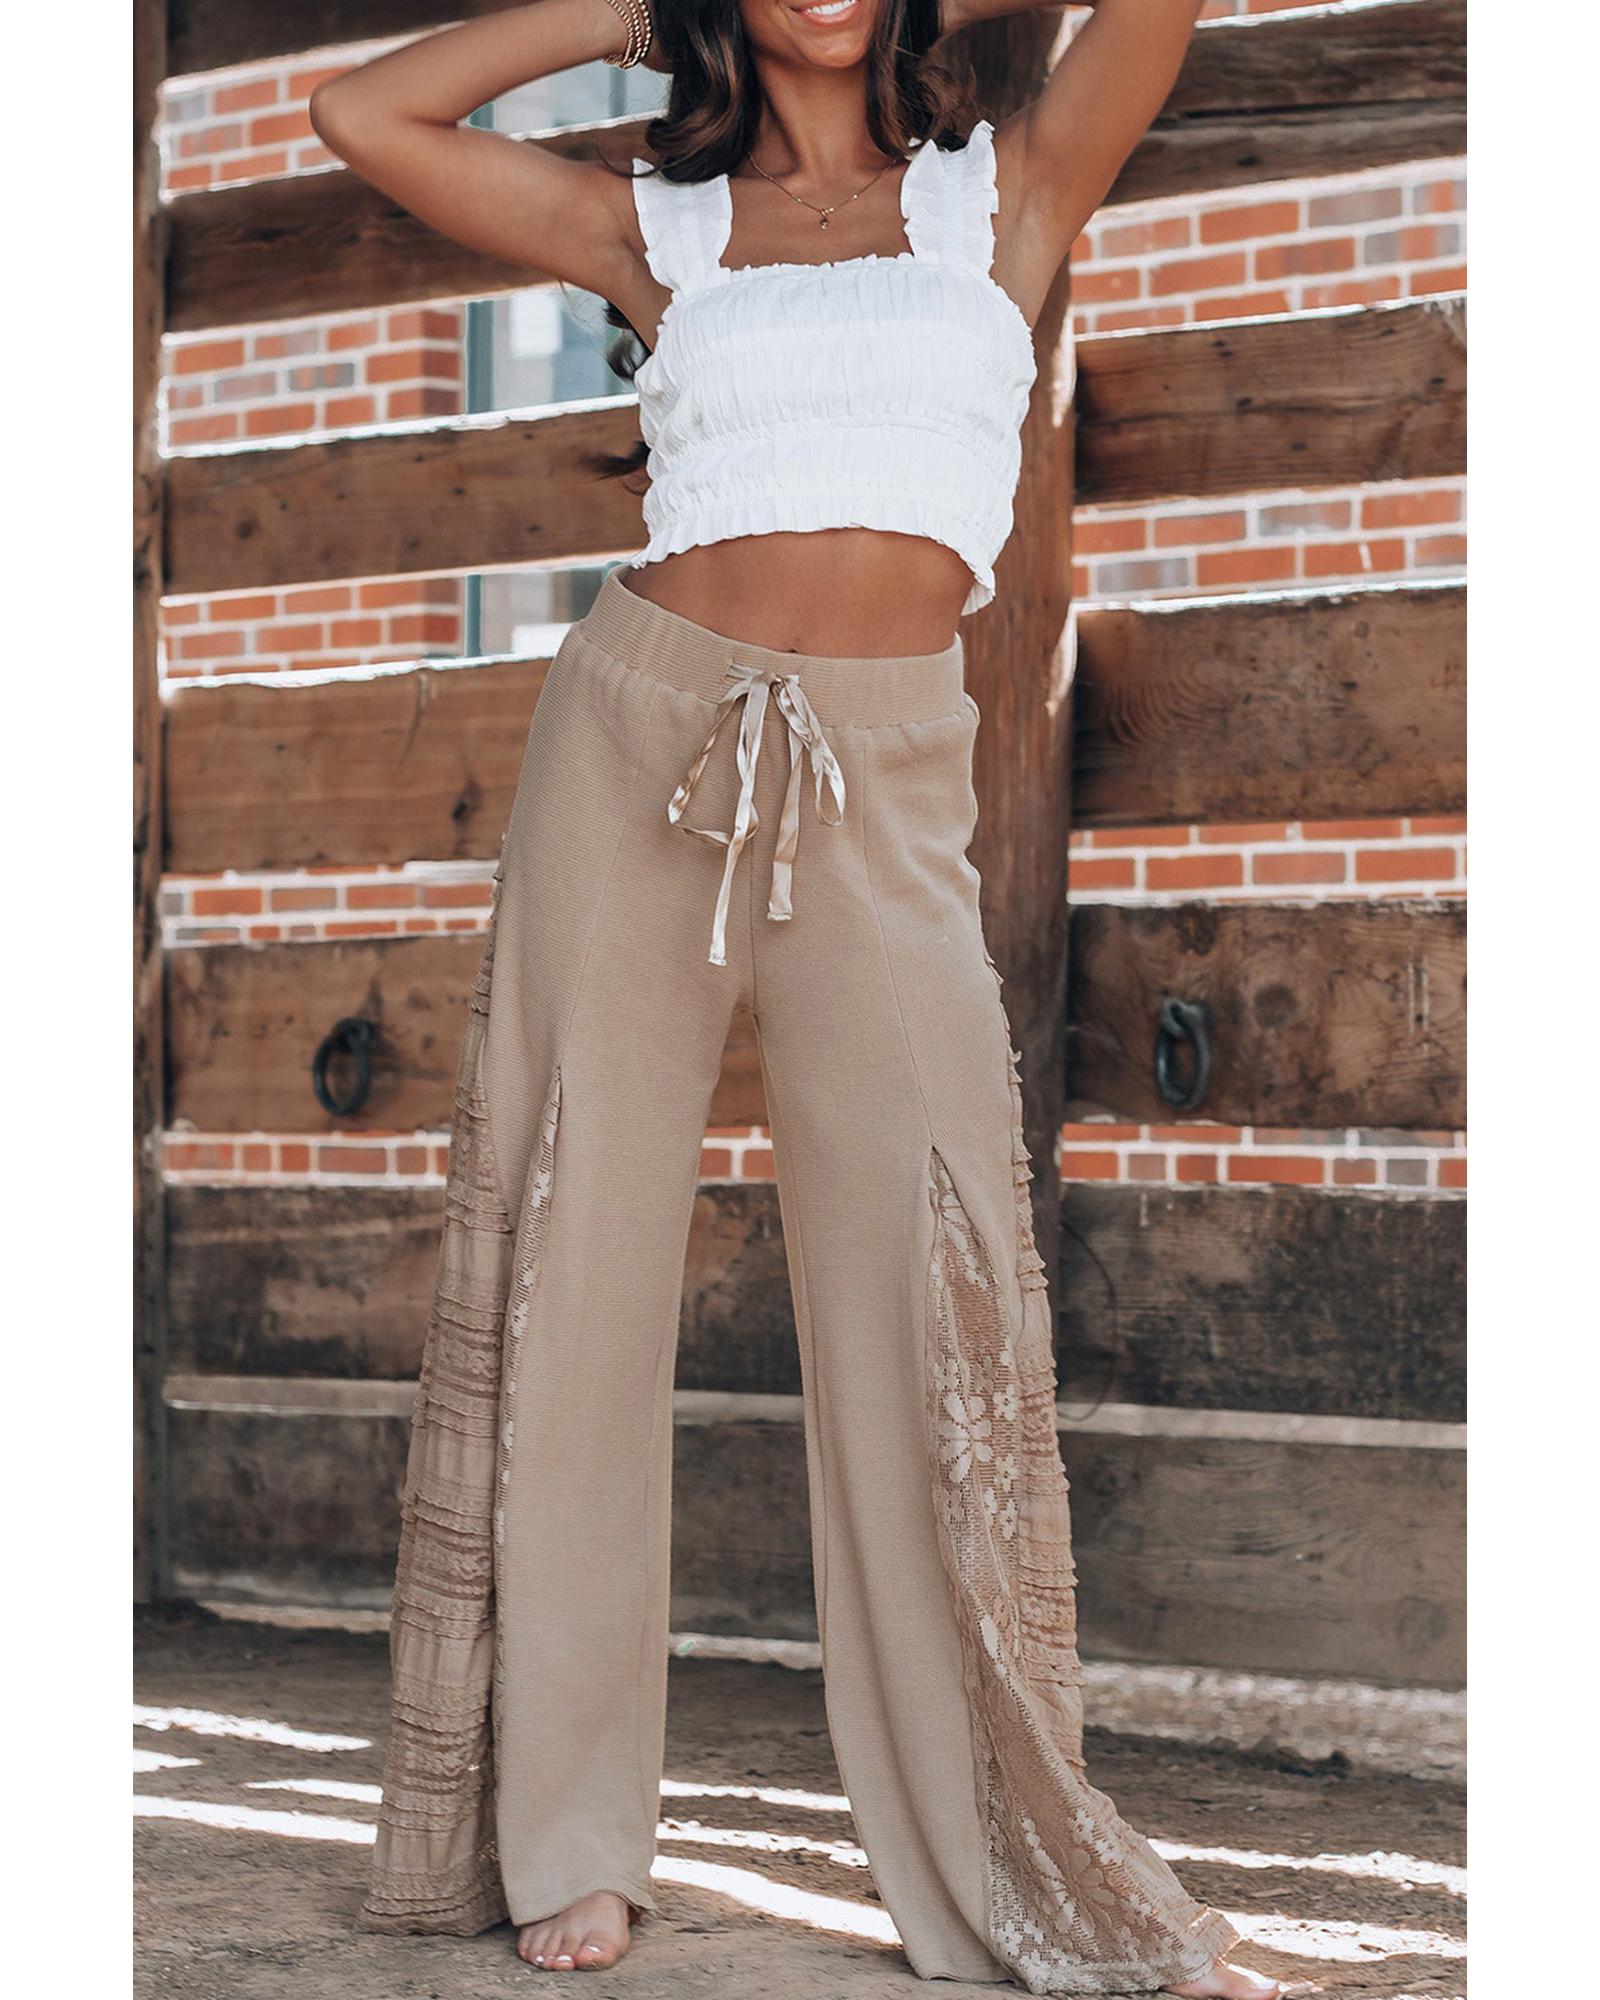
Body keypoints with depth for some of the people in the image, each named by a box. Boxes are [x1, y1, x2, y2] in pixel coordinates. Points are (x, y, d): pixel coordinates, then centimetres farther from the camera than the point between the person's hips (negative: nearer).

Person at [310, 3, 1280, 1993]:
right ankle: (564, 1837, 8)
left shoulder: (1010, 185, 10)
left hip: (884, 784, -1)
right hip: (645, 731, 1)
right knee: (571, 1253, -1)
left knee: (938, 1273, -9)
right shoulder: (653, 225, 11)